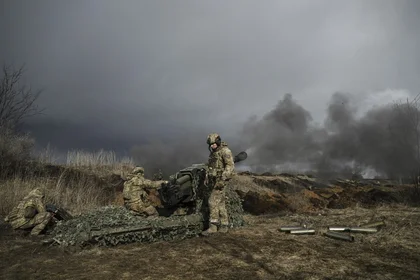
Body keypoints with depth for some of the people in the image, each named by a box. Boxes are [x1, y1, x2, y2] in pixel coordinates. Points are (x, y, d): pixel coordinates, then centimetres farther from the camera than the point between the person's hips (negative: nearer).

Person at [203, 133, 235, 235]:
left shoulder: (225, 150, -11)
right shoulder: (213, 153, 16)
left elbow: (230, 166, -19)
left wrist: (223, 179, -26)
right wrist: (209, 180, 18)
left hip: (221, 180, -9)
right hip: (214, 181, 9)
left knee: (213, 201, -13)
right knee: (221, 204, 10)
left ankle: (213, 226, -9)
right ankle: (224, 226, 15)